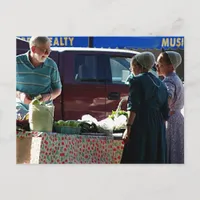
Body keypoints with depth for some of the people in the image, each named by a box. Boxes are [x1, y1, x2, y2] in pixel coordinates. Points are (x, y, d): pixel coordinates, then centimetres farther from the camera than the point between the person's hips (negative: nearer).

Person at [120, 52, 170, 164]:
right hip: (158, 128, 7)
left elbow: (133, 108, -14)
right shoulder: (160, 84, 16)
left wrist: (128, 128, -17)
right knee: (156, 159, 8)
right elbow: (165, 112, 15)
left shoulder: (136, 81, -4)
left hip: (141, 126, -7)